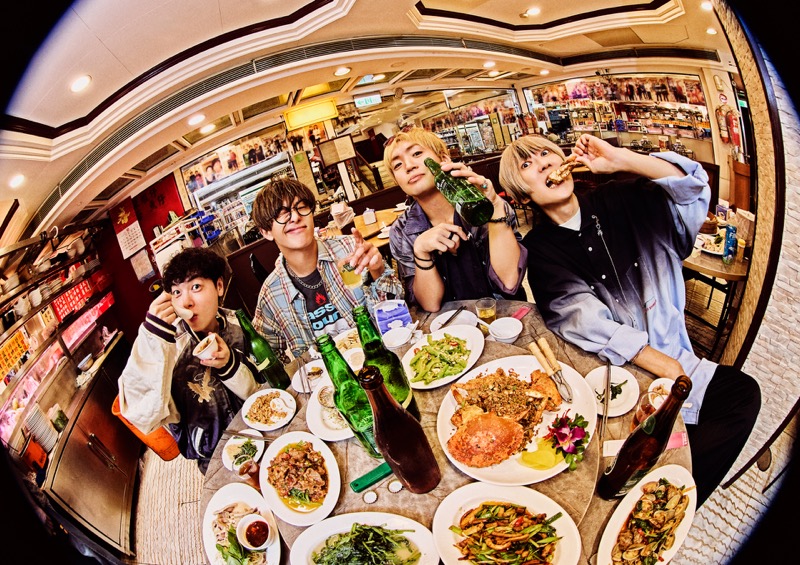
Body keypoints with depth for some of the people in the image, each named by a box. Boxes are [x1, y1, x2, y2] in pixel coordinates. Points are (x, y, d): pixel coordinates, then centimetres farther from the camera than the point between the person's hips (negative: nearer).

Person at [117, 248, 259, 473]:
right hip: (215, 456, -4)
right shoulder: (170, 341, -19)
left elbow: (259, 392, -1)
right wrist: (153, 334, -38)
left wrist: (229, 365, -22)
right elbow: (142, 417, -31)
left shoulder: (235, 323, -6)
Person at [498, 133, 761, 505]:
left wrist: (620, 159, -18)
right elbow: (589, 323, -16)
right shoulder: (540, 250, -6)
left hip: (672, 355, 5)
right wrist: (666, 368, -20)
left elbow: (691, 188, -5)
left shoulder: (615, 202, 6)